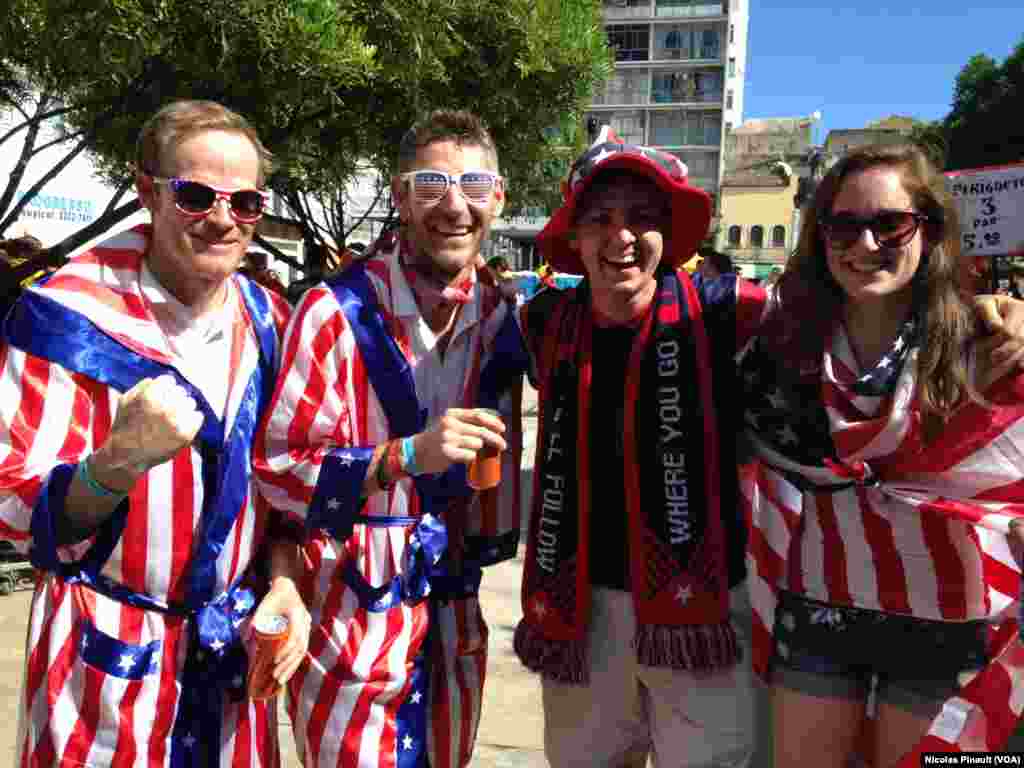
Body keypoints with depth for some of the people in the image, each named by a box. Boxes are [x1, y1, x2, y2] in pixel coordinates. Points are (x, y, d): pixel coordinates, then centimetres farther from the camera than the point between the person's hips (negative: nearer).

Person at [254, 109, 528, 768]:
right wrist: (405, 456, -27)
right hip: (351, 609, -5)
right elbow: (276, 465, -17)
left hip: (453, 611, 6)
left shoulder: (498, 314, 1)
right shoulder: (336, 312, -17)